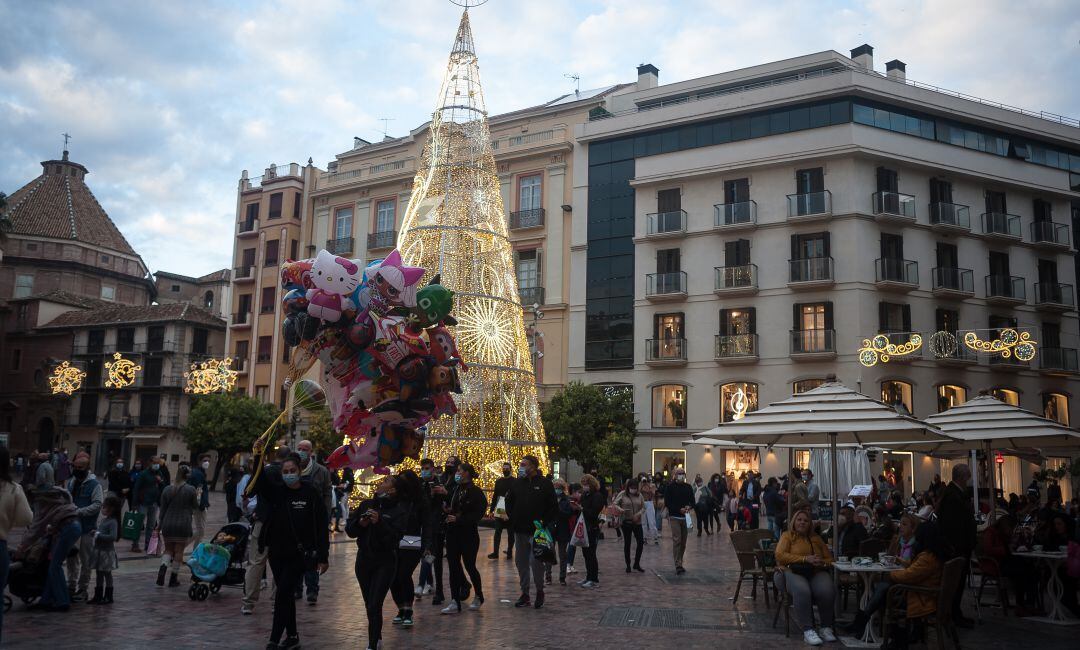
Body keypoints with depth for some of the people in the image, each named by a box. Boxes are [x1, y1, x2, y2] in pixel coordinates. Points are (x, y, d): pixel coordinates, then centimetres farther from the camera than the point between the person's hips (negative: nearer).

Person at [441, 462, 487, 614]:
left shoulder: (476, 492, -10)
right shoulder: (455, 489, 8)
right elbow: (448, 506, 19)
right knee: (453, 566, 3)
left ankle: (478, 596, 28)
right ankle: (455, 602, 8)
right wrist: (446, 509, -4)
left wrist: (458, 519, -20)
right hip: (453, 533, 6)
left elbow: (477, 515, -15)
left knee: (469, 566, 5)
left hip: (468, 535, -6)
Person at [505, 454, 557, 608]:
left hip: (537, 531, -5)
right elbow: (509, 502, 19)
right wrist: (513, 519, 8)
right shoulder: (517, 483, 9)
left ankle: (540, 591, 10)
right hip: (520, 531, 5)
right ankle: (524, 593, 19)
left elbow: (553, 507, -3)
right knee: (521, 562, 9)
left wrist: (544, 523, -8)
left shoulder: (545, 483, -4)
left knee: (535, 561, -10)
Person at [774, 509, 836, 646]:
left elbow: (830, 559, 20)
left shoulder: (816, 538, 22)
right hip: (793, 572, -3)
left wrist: (822, 563, -6)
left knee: (827, 590, -31)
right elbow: (780, 555, -6)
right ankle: (807, 630, -31)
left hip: (816, 572, 3)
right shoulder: (787, 535, 11)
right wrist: (805, 559, -13)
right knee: (802, 590, -38)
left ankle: (826, 628, -13)